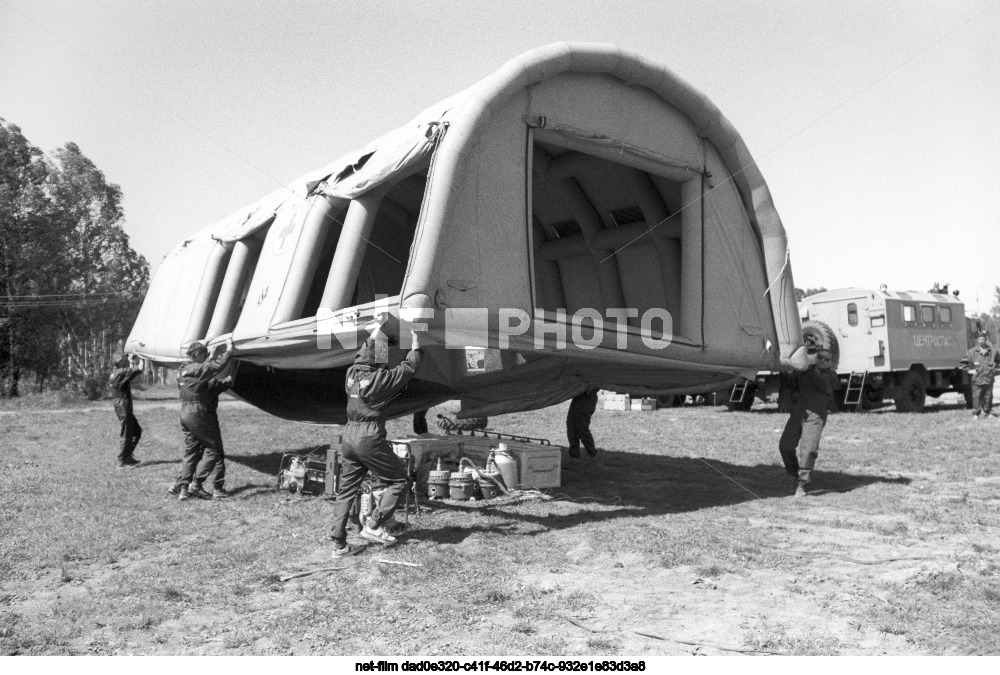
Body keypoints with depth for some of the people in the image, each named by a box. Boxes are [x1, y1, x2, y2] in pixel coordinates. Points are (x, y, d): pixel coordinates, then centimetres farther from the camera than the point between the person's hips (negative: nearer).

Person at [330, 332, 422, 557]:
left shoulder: (351, 373, 6)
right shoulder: (380, 378, -13)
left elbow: (362, 355, 27)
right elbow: (408, 369, -1)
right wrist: (415, 347, 15)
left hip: (348, 435, 8)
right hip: (369, 438, -8)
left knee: (346, 491, 13)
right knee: (400, 481, 6)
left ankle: (338, 543, 15)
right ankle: (373, 526, 1)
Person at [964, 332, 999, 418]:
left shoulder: (992, 351, 5)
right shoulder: (972, 352, -1)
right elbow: (964, 362, 4)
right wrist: (969, 370, -4)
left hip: (989, 379, 2)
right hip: (977, 380, -2)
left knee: (988, 397, 9)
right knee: (976, 397, -4)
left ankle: (987, 412, 23)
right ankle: (975, 414, 3)